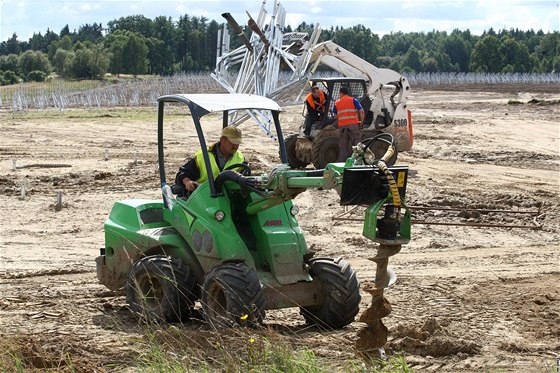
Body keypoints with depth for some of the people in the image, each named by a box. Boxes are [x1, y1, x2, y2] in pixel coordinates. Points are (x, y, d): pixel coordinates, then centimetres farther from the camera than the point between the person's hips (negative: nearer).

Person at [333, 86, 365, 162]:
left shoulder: (337, 103, 13)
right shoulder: (353, 100, 4)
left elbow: (335, 116, 10)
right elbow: (361, 111, -5)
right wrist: (361, 122, 4)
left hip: (342, 126, 2)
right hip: (353, 124, -2)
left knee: (343, 147, 7)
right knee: (355, 145, 2)